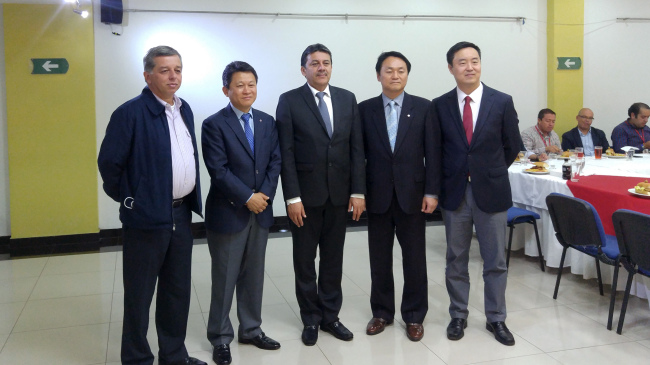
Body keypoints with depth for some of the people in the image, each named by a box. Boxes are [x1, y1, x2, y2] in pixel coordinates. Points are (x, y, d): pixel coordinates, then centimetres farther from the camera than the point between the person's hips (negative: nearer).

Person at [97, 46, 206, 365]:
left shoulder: (184, 109, 9)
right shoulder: (130, 112, -13)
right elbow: (108, 162, -12)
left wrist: (192, 197, 13)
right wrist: (127, 200, -6)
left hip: (181, 213, 7)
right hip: (147, 215, -7)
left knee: (178, 290, 16)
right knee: (139, 294, 7)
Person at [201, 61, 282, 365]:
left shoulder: (267, 122, 8)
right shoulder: (214, 125, -8)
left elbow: (275, 163, 4)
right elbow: (219, 171, -14)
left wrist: (264, 195, -9)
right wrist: (248, 198, -16)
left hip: (260, 212, 5)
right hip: (227, 213, -5)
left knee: (254, 275, 14)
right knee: (225, 279, 6)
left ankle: (251, 329, 29)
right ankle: (221, 338, 20)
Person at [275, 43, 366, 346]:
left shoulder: (347, 99, 6)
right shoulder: (289, 101, -4)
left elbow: (356, 148, 4)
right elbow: (286, 153, -7)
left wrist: (358, 191, -1)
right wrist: (292, 197, -13)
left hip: (339, 193, 3)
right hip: (305, 194, -2)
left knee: (333, 259, 12)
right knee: (305, 260, 9)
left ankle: (330, 316, 26)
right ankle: (310, 319, 24)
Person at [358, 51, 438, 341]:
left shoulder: (423, 107, 1)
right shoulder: (365, 109, 3)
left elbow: (432, 152, -1)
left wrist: (431, 192, -6)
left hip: (412, 194, -1)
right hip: (377, 195, 1)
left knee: (414, 258, 6)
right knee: (379, 258, 10)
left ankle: (414, 316, 21)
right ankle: (382, 312, 26)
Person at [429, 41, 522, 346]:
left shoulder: (502, 102, -2)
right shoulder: (439, 106, 0)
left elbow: (512, 146, 6)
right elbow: (435, 150, 5)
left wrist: (491, 173, 10)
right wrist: (438, 188, 3)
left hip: (491, 192, -1)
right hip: (454, 193, 1)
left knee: (495, 261, 7)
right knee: (456, 261, 11)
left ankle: (496, 319, 23)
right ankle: (458, 316, 26)